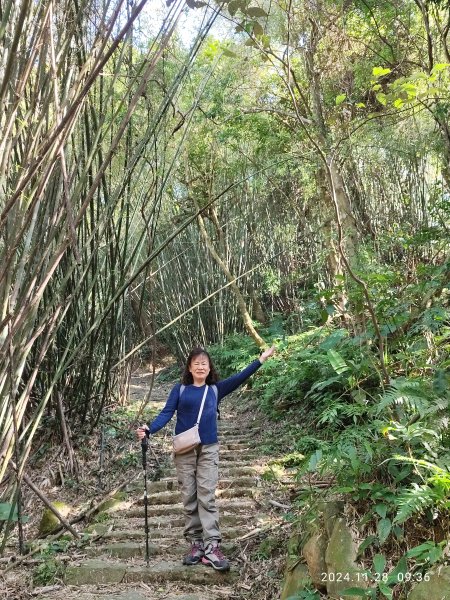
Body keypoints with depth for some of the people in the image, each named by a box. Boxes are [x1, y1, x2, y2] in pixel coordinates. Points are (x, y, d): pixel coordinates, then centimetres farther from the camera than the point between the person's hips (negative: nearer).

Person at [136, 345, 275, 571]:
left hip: (208, 449, 0)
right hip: (184, 450, 0)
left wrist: (262, 358, -3)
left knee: (207, 497, -5)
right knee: (189, 498, 5)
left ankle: (211, 547, -5)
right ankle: (195, 544, 13)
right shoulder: (180, 389, 4)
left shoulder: (216, 389, 8)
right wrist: (149, 429, -19)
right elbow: (167, 413, -3)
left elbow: (239, 378, 3)